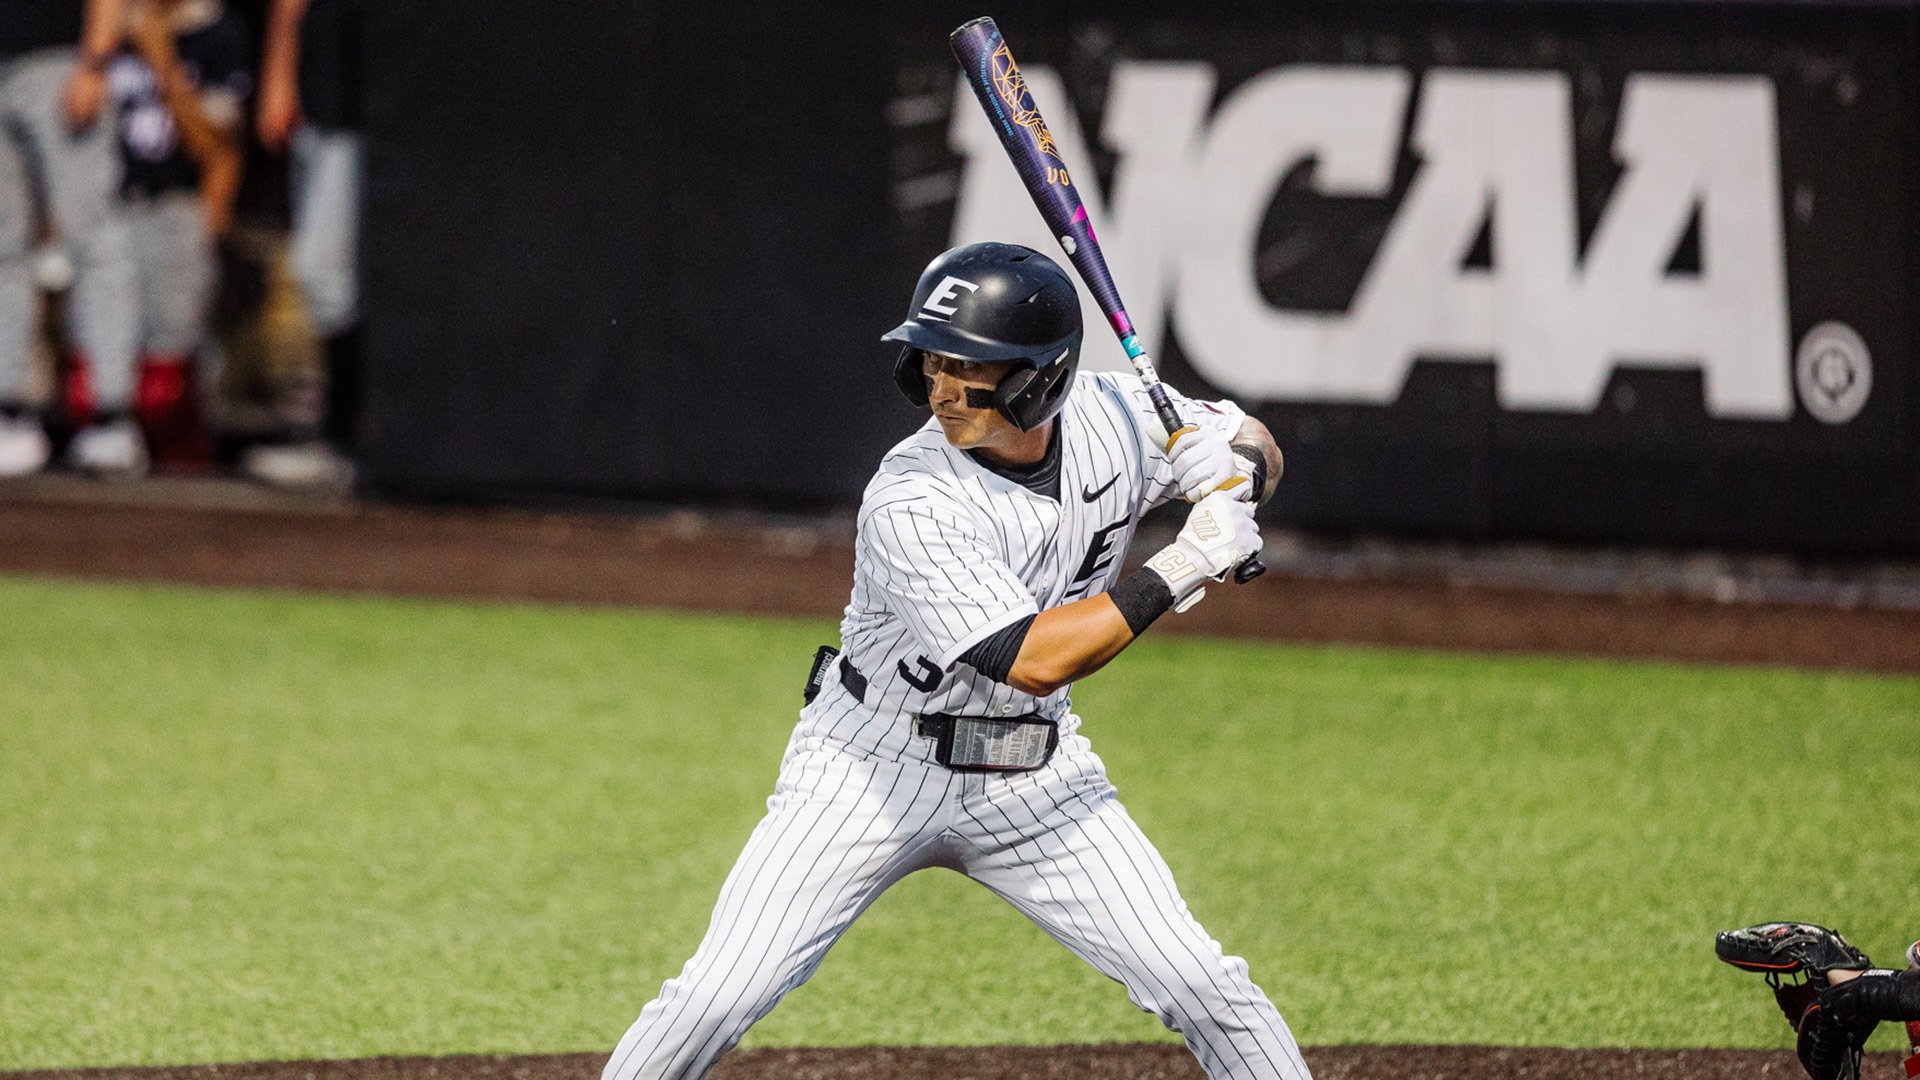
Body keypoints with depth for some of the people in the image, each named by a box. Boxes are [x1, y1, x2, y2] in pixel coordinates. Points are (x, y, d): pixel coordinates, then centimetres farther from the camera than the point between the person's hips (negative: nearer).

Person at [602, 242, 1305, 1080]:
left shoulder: (1114, 416, -10)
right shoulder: (908, 506, -26)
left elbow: (1258, 452, 7)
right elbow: (1031, 660, -32)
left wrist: (1233, 464, -17)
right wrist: (1179, 568, -30)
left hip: (1033, 780, 4)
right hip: (874, 769, -4)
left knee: (1201, 985, -5)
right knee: (720, 995, -12)